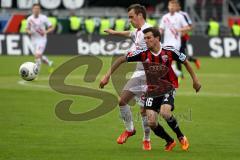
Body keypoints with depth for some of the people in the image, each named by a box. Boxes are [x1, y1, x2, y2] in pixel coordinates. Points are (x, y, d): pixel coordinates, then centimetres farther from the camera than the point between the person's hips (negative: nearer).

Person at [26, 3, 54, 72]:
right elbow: (27, 29, 15)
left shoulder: (44, 18, -8)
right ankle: (50, 63, 42)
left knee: (37, 55, -19)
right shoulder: (29, 19, 2)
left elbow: (52, 28, -2)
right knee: (39, 57, 14)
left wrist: (45, 32, -19)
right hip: (34, 40, 5)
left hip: (42, 39, -5)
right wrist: (29, 32, -9)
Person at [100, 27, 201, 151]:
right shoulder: (143, 54, -11)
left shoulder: (169, 52, -14)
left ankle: (181, 137, -4)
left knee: (164, 112, -29)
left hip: (168, 87, -3)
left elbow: (185, 61, 4)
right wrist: (107, 75, -7)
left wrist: (195, 79, 8)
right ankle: (170, 141, 17)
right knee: (151, 122, -11)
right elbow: (121, 59, -4)